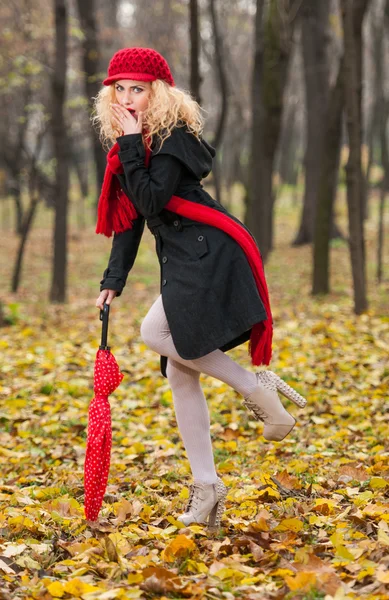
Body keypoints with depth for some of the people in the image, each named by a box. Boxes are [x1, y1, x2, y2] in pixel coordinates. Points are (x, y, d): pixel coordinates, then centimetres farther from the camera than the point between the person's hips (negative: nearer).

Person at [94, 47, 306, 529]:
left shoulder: (172, 138, -11)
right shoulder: (134, 145, 15)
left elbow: (151, 203, -21)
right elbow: (130, 219, 16)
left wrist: (130, 147, -17)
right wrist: (113, 280, 9)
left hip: (210, 255, -9)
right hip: (181, 262, 9)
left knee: (155, 333, -23)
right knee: (179, 372, 3)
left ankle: (254, 384, -10)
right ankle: (206, 487, 7)